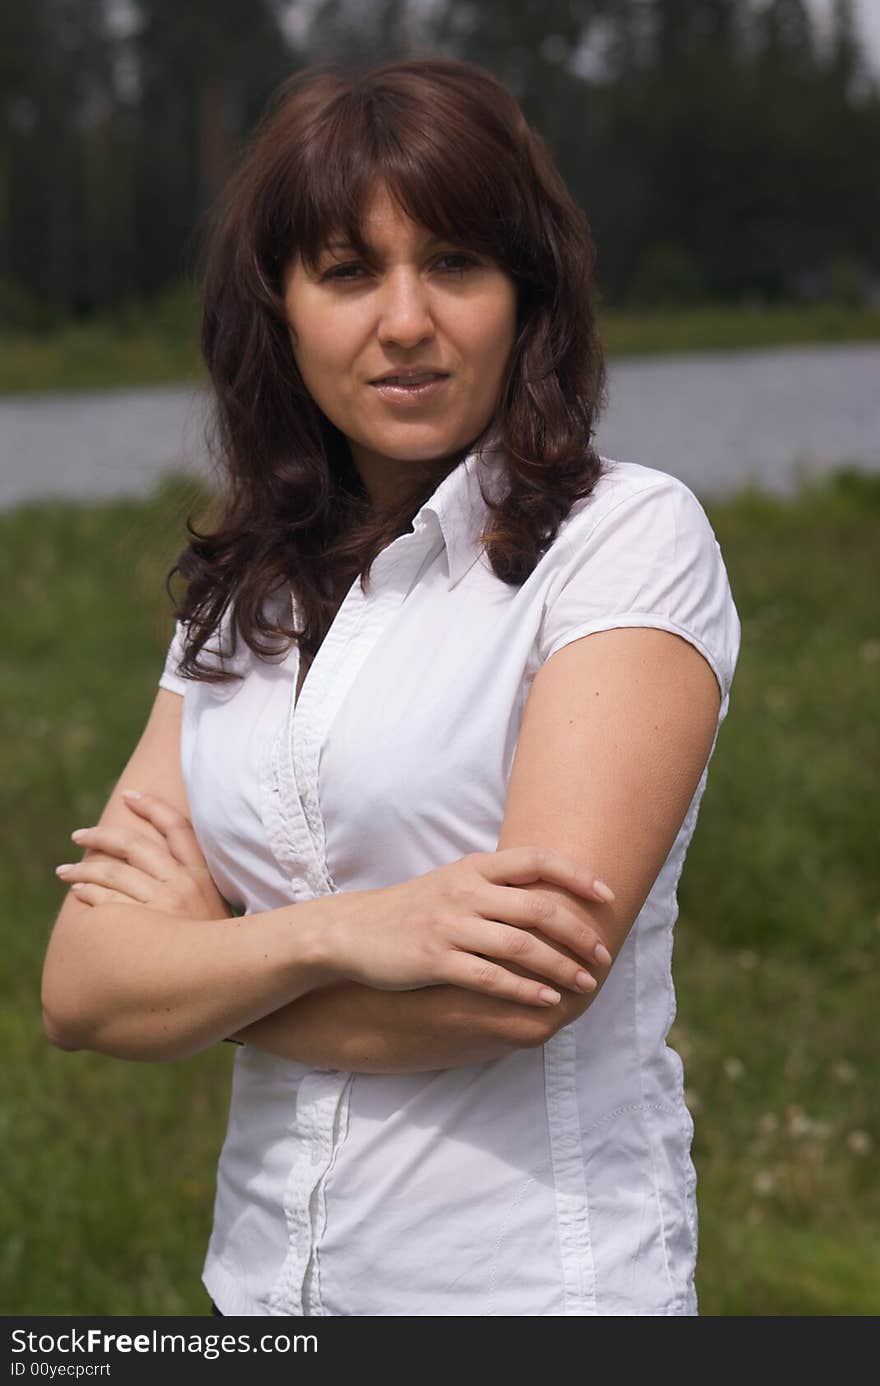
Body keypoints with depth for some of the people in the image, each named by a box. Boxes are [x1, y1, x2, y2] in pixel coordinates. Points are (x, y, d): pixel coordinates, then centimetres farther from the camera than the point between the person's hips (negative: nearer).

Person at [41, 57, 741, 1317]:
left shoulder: (631, 536, -10)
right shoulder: (239, 602, 6)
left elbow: (535, 985, -20)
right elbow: (81, 989, -2)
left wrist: (201, 957, -7)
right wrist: (333, 935, -21)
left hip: (536, 1280, -5)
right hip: (267, 1278, 5)